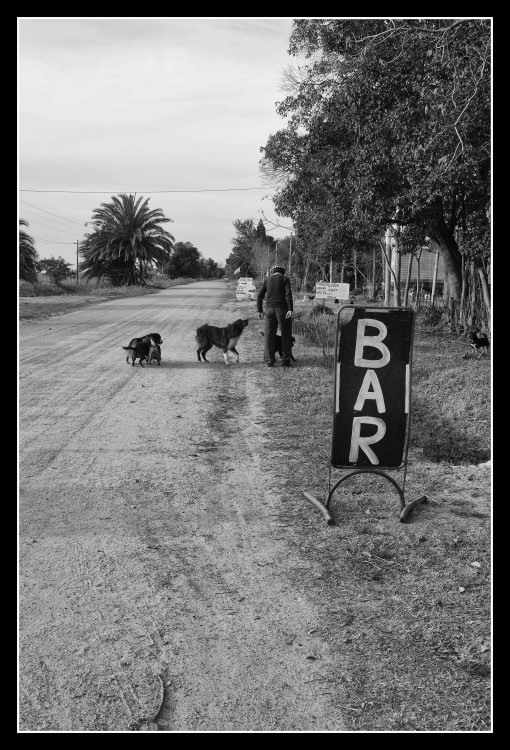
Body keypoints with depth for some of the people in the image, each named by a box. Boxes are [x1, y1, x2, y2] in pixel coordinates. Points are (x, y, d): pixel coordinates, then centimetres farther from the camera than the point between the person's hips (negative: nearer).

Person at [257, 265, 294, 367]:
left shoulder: (267, 280, 13)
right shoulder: (285, 279, 2)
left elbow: (259, 296, 8)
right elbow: (288, 294, -13)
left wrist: (259, 311, 10)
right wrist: (290, 309, -17)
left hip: (270, 309, 3)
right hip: (282, 309, -3)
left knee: (269, 335, 6)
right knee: (286, 335, 6)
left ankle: (270, 360, 4)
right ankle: (285, 360, 4)